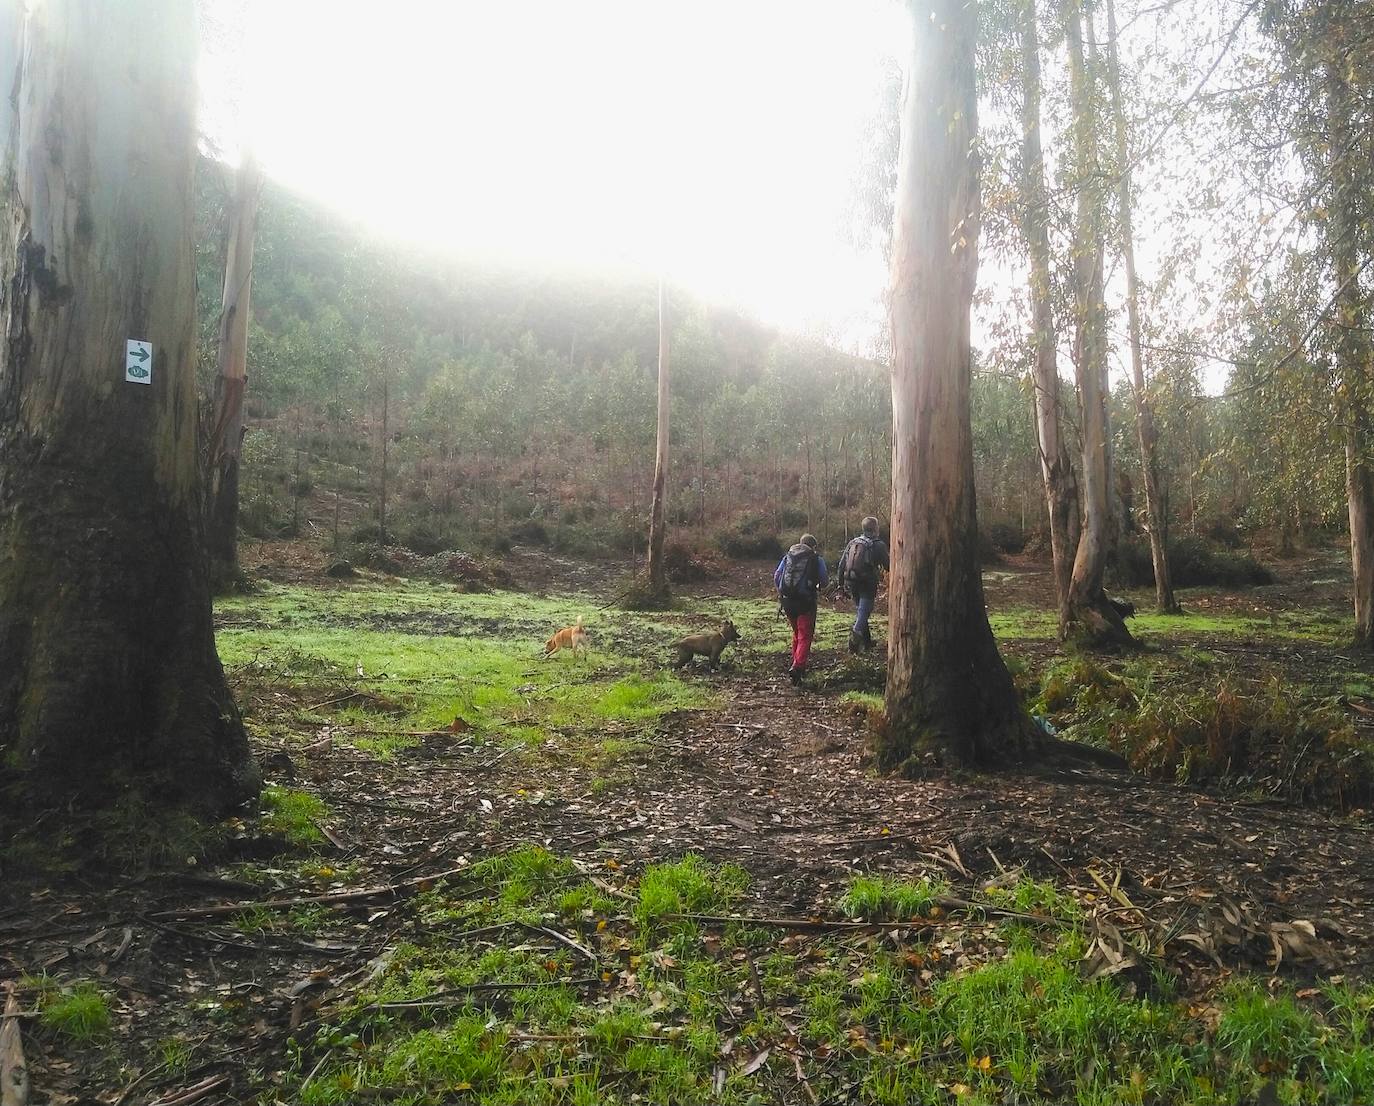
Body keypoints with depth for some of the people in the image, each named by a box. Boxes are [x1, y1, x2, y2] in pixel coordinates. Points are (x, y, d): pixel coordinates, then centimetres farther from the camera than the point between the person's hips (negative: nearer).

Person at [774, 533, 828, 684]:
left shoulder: (788, 557, 11)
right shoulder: (817, 559, 1)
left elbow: (776, 576, 10)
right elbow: (824, 580, 1)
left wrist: (781, 593, 24)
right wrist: (817, 587, 23)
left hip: (787, 601, 4)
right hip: (806, 602, -4)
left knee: (797, 633, 23)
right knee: (805, 636, -1)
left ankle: (796, 663, 30)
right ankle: (797, 667, -18)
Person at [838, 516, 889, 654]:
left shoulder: (852, 543, 10)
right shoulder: (878, 545, -5)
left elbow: (842, 564, 10)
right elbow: (887, 565, -3)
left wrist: (842, 583, 15)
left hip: (852, 584, 6)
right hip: (867, 584, -6)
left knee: (861, 610, 19)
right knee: (864, 611, -6)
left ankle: (866, 640, 26)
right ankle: (856, 634, -30)